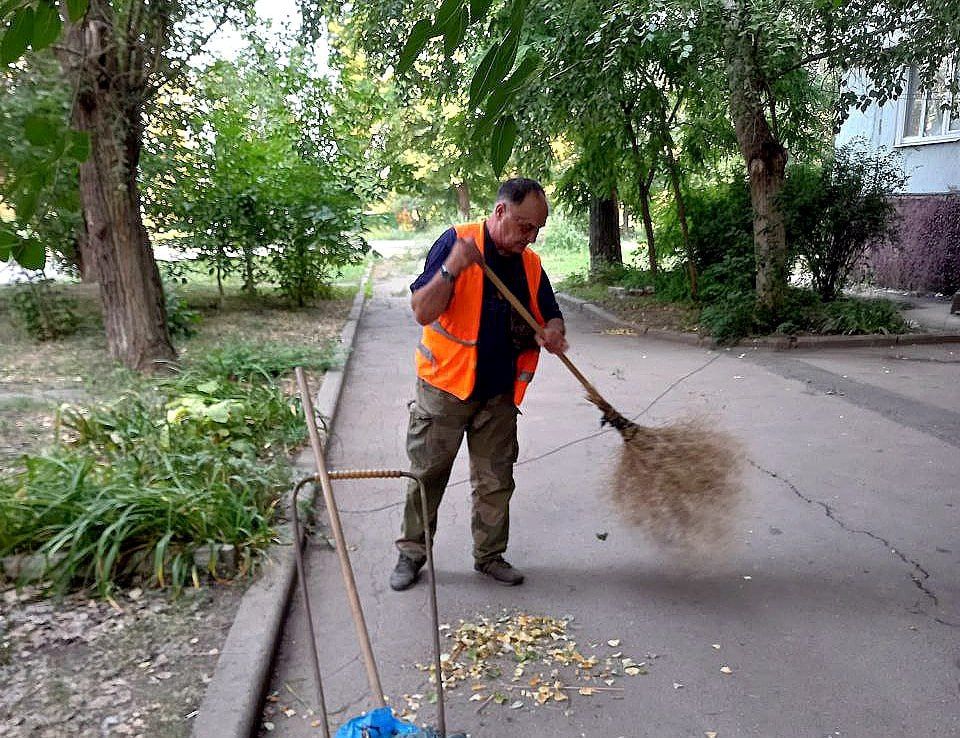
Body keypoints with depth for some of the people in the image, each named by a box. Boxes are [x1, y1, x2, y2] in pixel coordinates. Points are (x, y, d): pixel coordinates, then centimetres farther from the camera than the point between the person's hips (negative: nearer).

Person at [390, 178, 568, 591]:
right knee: (427, 475, 7)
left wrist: (552, 333, -13)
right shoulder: (456, 242, -12)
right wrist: (451, 269, -33)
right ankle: (411, 553, 24)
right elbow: (422, 312, -18)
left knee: (496, 482, 12)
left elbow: (552, 317, 11)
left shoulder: (530, 263, 3)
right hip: (445, 387, -4)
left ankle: (490, 555, 28)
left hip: (499, 395, 4)